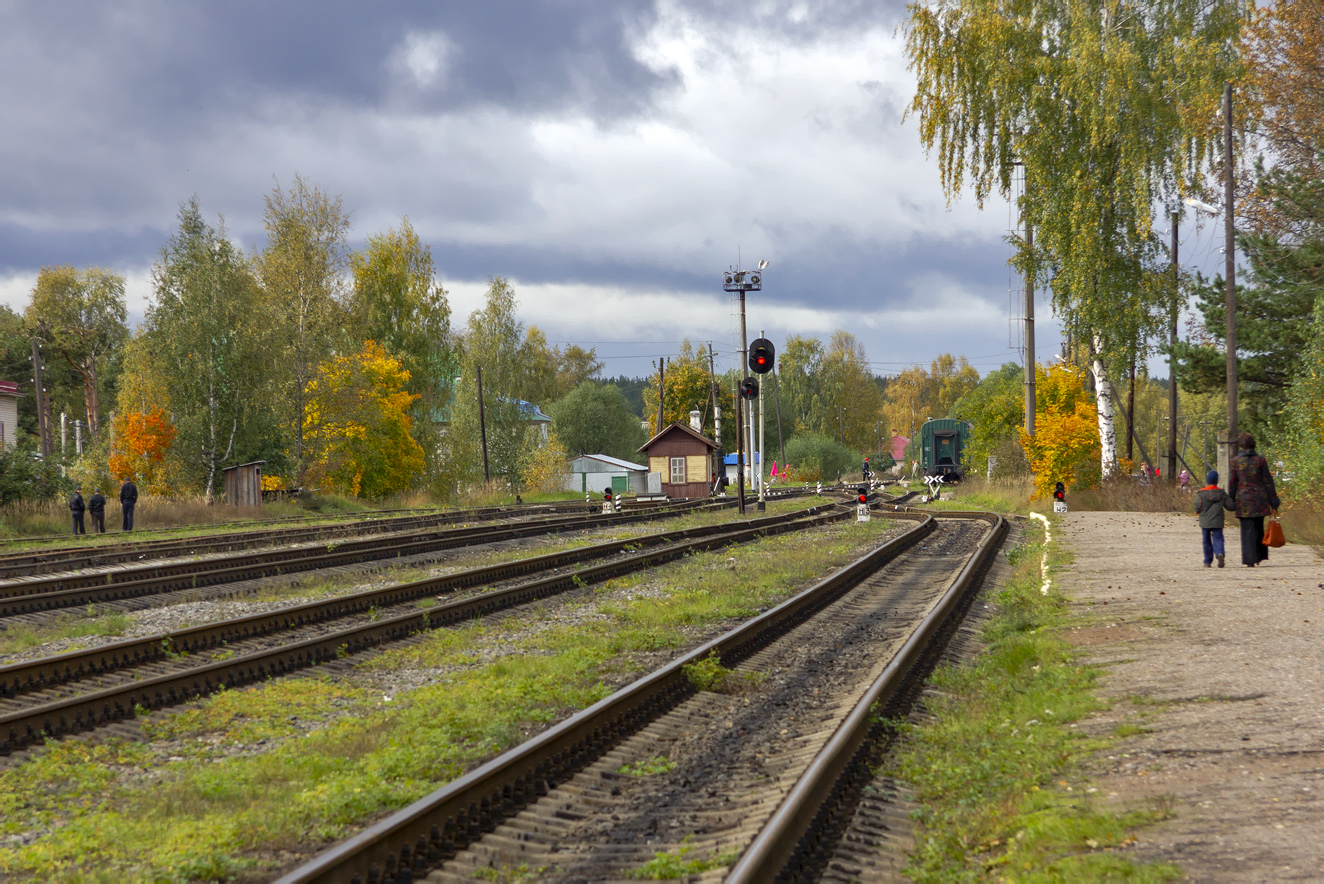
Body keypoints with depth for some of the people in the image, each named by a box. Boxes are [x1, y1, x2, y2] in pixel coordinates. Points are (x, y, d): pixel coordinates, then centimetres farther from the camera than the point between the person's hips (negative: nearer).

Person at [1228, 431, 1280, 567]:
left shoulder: (1234, 462, -3)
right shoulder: (1260, 460, -2)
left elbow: (1232, 484, -1)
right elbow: (1268, 482, 1)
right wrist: (1273, 503, 5)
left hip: (1243, 501, -1)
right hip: (1260, 499, 1)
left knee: (1247, 530, 1)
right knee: (1259, 528, 17)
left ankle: (1250, 560, -4)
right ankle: (1260, 556, 19)